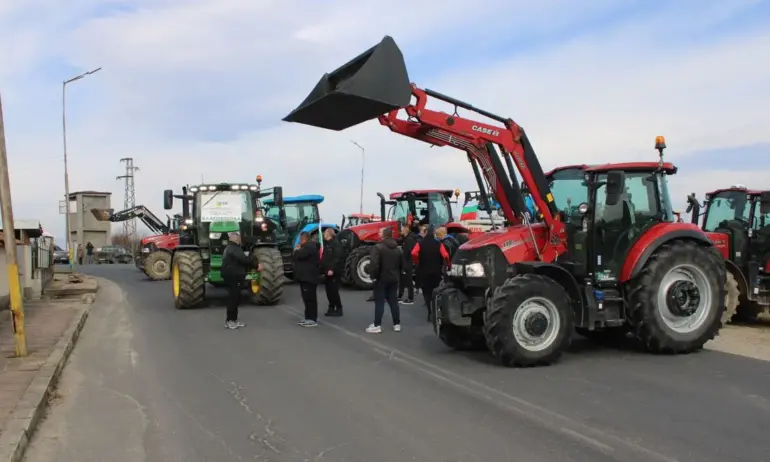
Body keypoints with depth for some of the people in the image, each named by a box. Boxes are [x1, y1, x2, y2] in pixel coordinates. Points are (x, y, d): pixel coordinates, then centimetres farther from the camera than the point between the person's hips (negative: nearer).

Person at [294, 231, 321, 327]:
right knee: (307, 298, 13)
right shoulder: (307, 246, 22)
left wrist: (297, 250, -3)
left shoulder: (310, 246, -13)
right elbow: (299, 257, 24)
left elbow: (300, 255, -25)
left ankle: (313, 319, -10)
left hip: (308, 277, -11)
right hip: (305, 277, 11)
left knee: (310, 298, -10)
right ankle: (308, 318, 18)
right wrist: (298, 250, 7)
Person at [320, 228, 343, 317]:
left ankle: (339, 309, 0)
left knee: (334, 291, -7)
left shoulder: (335, 243, -12)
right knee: (329, 291, 11)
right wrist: (323, 269, 15)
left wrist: (332, 269, -27)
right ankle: (331, 308, 18)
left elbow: (337, 258, -22)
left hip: (333, 272, -9)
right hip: (327, 272, 9)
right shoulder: (327, 243, 18)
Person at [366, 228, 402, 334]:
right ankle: (397, 324, 12)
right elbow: (401, 265, 16)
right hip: (393, 279, 6)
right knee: (393, 300, 11)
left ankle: (377, 325, -1)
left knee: (379, 301, -2)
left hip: (382, 278, -6)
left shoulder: (378, 247, -13)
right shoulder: (397, 249, 12)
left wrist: (373, 275, -13)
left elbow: (374, 264, -23)